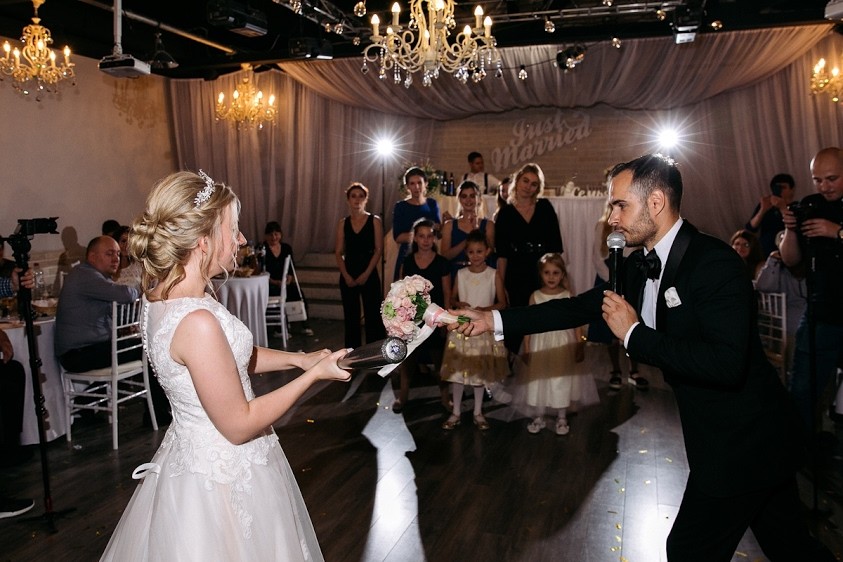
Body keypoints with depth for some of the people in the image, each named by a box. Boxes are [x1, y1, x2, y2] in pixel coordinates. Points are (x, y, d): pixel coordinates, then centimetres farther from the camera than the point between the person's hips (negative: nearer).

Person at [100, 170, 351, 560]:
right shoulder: (196, 322, -32)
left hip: (193, 454, 8)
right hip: (223, 478, -8)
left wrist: (297, 358, 5)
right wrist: (313, 375, -17)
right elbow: (239, 426, -23)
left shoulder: (162, 294, -4)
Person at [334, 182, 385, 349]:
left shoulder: (375, 221, 1)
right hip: (348, 276, 3)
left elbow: (378, 250, -5)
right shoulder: (343, 223, 8)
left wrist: (366, 274, -13)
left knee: (373, 317, -3)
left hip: (369, 275, -3)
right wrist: (346, 275, -8)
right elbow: (338, 252, 5)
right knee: (351, 317, 8)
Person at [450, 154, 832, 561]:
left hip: (744, 440, -8)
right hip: (716, 436, 8)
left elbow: (726, 364, -33)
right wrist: (495, 321, 1)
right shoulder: (639, 266, 2)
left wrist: (634, 334, -26)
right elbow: (581, 307, 5)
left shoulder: (715, 261, -24)